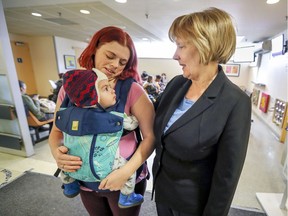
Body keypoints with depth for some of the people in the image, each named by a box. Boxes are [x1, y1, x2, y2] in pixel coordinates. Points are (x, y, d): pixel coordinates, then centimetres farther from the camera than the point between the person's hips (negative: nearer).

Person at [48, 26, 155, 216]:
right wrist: (56, 152, -15)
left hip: (125, 181, -3)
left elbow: (151, 136, -17)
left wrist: (127, 171, -23)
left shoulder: (132, 90, -18)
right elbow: (57, 130, 4)